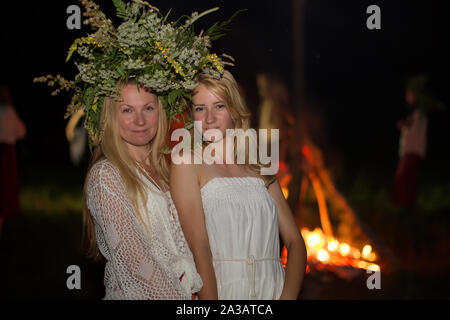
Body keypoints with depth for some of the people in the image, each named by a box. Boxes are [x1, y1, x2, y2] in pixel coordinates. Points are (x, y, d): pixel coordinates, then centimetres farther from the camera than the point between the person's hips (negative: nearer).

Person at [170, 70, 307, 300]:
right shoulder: (186, 163, 1)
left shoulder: (258, 169, 14)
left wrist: (288, 296, -5)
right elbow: (198, 249, -7)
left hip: (274, 291, 3)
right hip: (221, 292, -3)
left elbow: (295, 242, 10)